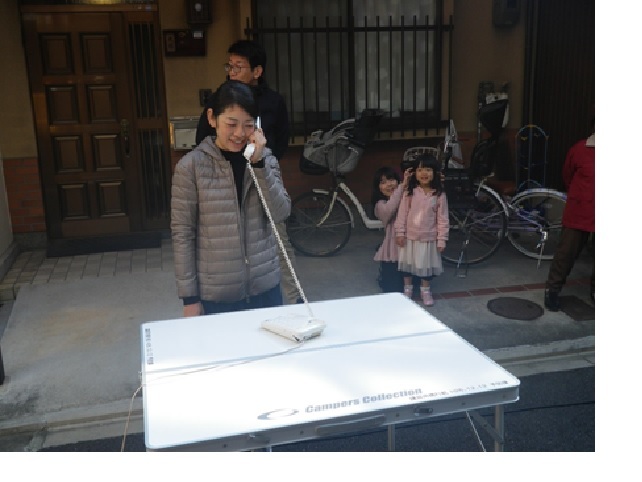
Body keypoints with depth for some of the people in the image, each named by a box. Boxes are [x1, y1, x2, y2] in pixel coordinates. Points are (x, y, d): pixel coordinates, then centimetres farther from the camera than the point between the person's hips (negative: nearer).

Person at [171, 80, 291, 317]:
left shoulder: (265, 158, 2)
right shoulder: (191, 166, -8)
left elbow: (280, 214, -6)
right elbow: (182, 234, -6)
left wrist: (259, 163, -15)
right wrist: (189, 296, -6)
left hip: (265, 286, 3)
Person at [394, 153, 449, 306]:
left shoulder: (439, 195, -10)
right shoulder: (409, 192, -9)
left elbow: (442, 219, -7)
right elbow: (402, 214, -4)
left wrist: (441, 240, -7)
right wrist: (400, 233, -5)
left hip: (429, 238, -1)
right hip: (410, 236, 1)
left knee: (426, 264, 13)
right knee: (408, 263, 15)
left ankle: (425, 290, 34)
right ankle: (407, 288, 34)